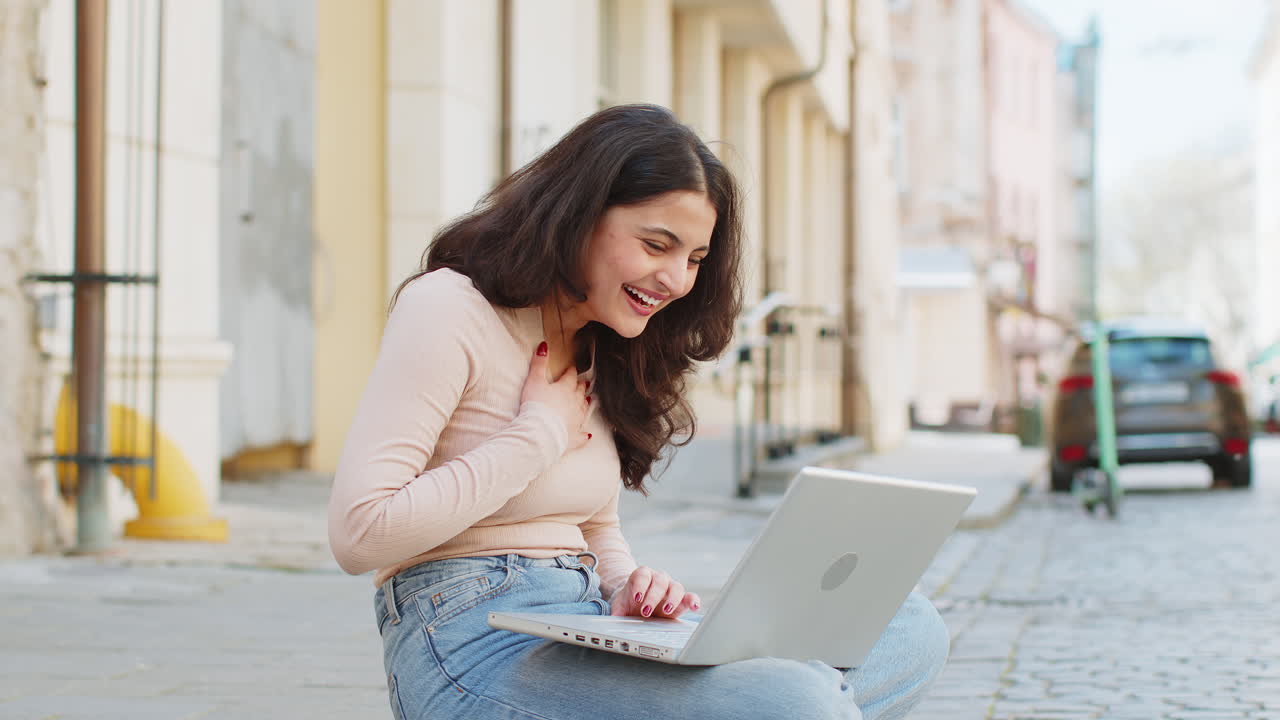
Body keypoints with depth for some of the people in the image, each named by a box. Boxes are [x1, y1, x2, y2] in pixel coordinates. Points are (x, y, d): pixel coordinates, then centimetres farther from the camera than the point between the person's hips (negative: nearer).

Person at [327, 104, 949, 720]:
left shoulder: (603, 353, 20)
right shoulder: (450, 308, -6)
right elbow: (359, 532, -16)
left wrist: (631, 590, -1)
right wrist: (542, 432, -9)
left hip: (588, 641, 9)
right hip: (474, 643, -9)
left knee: (911, 629, -5)